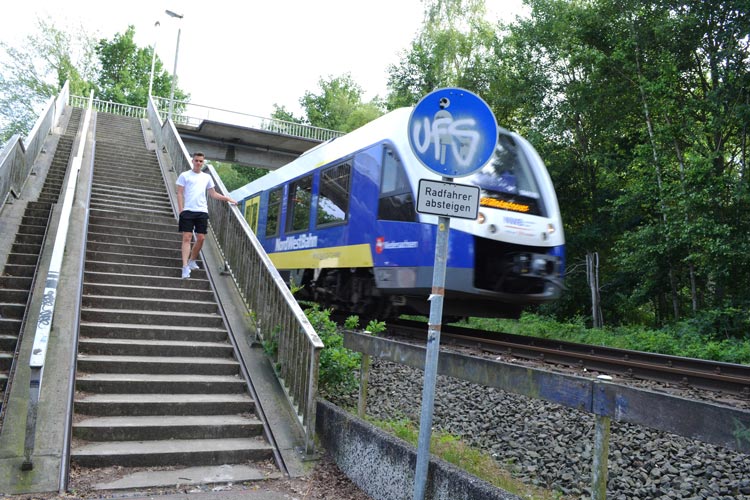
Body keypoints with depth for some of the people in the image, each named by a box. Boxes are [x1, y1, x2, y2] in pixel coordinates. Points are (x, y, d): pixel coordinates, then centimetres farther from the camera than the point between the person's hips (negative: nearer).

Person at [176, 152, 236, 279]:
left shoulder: (207, 177, 15)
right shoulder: (184, 175, 4)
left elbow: (213, 194, 19)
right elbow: (180, 194, 1)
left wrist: (228, 199, 7)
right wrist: (181, 211, -8)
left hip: (202, 211, 4)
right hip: (188, 211, -4)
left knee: (201, 238, 4)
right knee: (187, 238, -8)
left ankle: (192, 261, 24)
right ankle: (185, 266, -10)